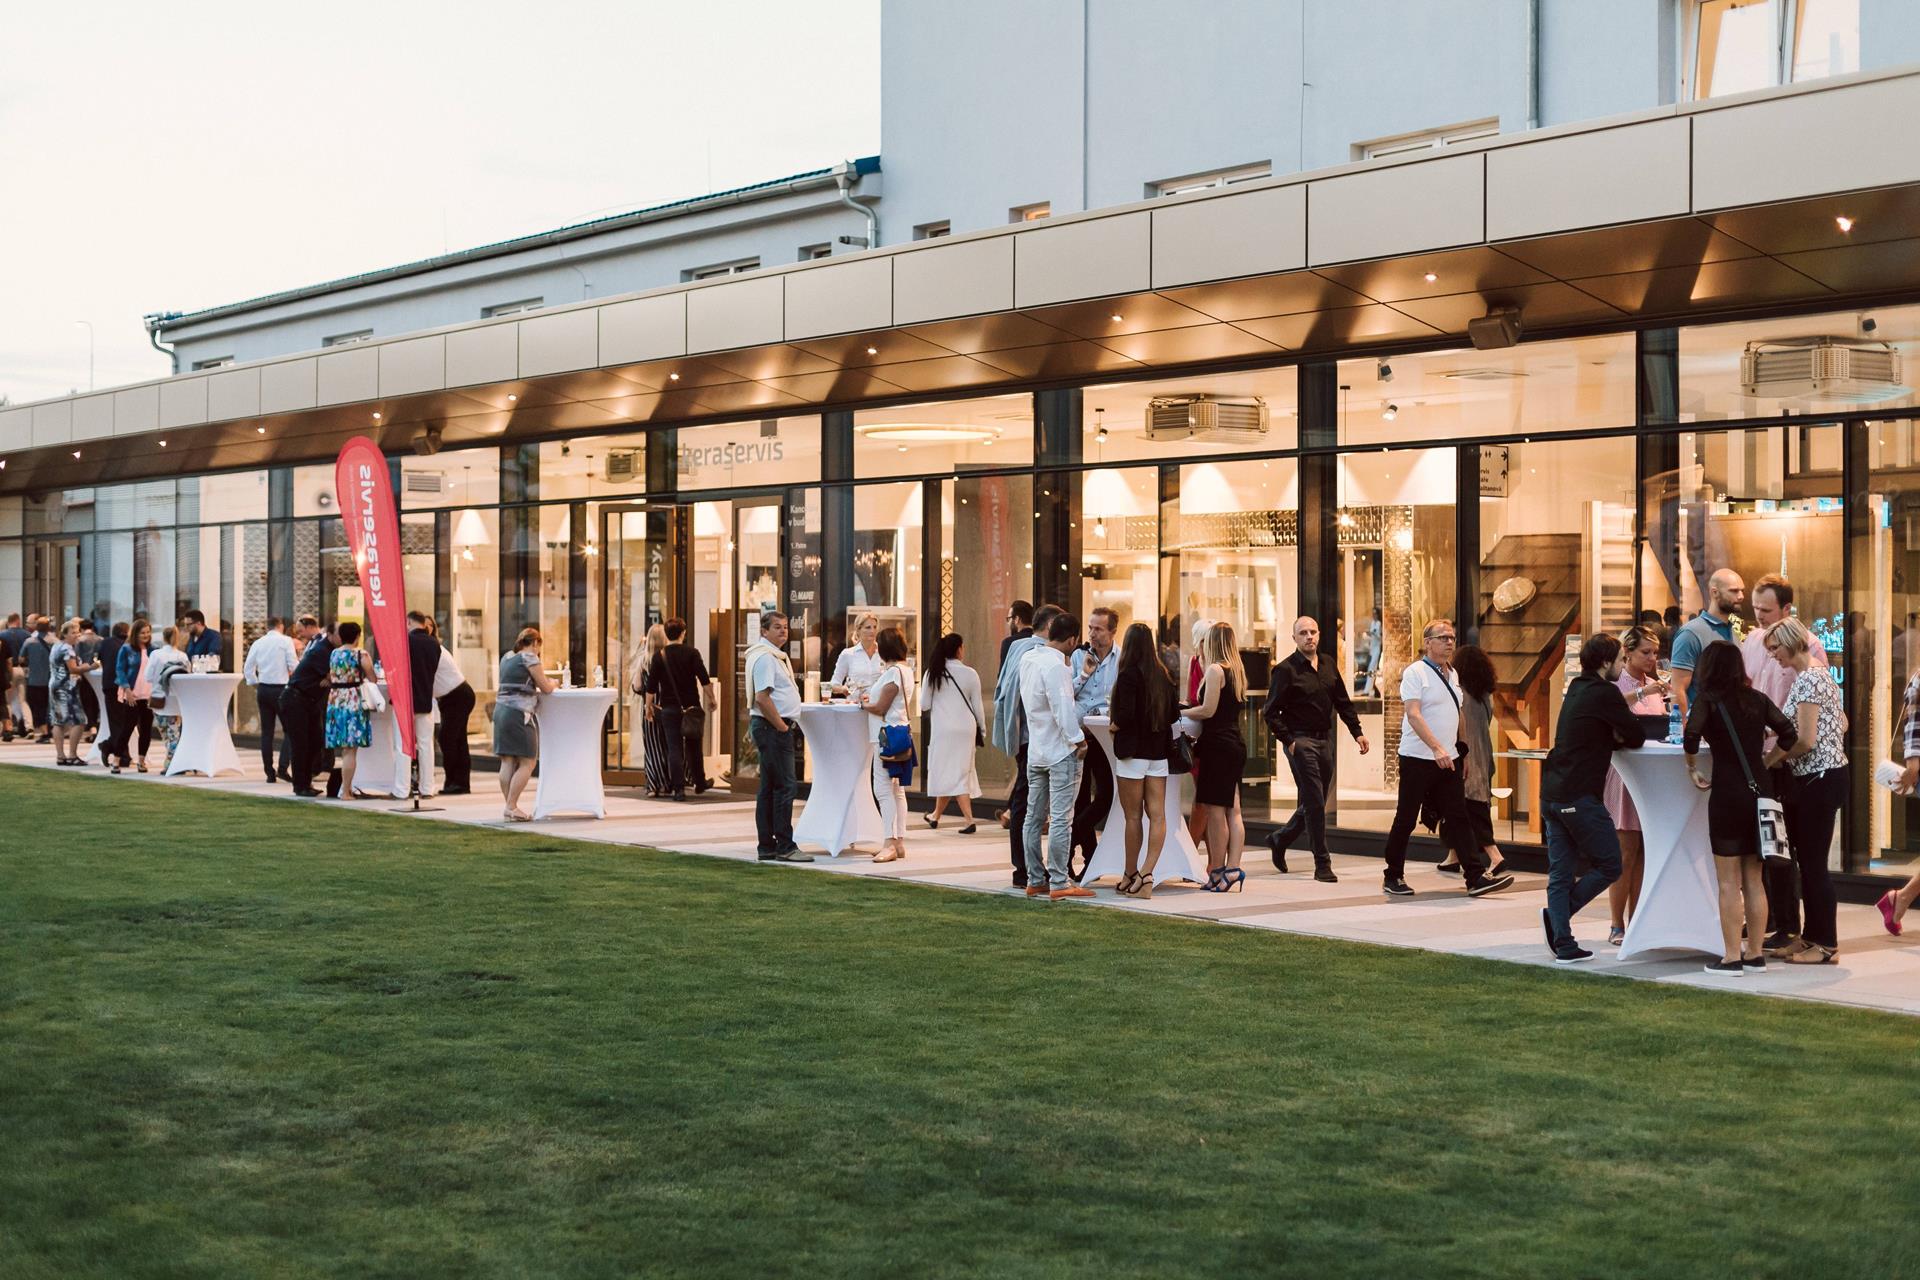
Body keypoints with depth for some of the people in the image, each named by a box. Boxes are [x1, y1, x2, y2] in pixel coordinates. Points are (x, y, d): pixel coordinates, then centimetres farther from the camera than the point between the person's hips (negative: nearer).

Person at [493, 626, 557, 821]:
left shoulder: (507, 658, 17)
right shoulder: (529, 657, -7)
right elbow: (546, 688, -4)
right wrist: (554, 684, 17)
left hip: (501, 710, 8)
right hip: (519, 713, -8)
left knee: (507, 762, 7)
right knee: (527, 763, -4)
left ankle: (509, 806, 7)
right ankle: (511, 807, -10)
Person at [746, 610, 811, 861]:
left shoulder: (776, 655, 19)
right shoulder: (765, 657, -15)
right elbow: (762, 697, -23)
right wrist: (781, 726, -17)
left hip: (774, 727, 11)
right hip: (772, 727, -11)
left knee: (769, 788, 11)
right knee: (785, 786, -10)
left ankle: (766, 846, 14)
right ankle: (784, 847, -9)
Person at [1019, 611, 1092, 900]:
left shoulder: (1028, 658, 7)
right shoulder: (1054, 666, -20)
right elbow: (1062, 707, -24)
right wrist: (1078, 739, -15)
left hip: (1035, 750, 9)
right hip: (1061, 751, -9)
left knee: (1034, 817, 11)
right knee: (1061, 819, -6)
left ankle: (1035, 880, 16)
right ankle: (1059, 884, -6)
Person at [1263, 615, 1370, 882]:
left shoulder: (1328, 665, 10)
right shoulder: (1285, 669, -8)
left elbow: (1343, 702, 17)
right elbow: (1271, 712, -9)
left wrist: (1357, 732, 9)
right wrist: (1288, 741, -14)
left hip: (1324, 740, 7)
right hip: (1300, 741, -7)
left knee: (1314, 803, 12)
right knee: (1314, 803, -8)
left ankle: (1280, 840, 33)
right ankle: (1322, 865, -4)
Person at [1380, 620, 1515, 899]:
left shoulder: (1452, 674, 14)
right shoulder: (1415, 672, -10)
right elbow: (1413, 714, -20)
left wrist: (1457, 750, 20)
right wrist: (1436, 748, -29)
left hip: (1447, 758, 7)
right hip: (1418, 758, -7)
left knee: (1458, 818, 1)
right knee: (1406, 820, 3)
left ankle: (1476, 878, -4)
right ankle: (1394, 876, 14)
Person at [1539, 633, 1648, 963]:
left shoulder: (1577, 690, 16)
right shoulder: (1604, 693, -10)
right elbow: (1637, 737, -5)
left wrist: (1612, 737, 2)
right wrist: (1619, 736, 15)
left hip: (1551, 795, 9)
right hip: (1581, 797, -8)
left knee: (1560, 873, 7)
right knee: (1608, 866, 4)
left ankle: (1564, 946, 6)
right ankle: (1558, 914, -5)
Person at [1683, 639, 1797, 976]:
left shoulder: (1707, 700, -5)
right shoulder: (1757, 699, 9)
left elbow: (1691, 737, -20)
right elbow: (1789, 735, 7)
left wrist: (1692, 768, -4)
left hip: (1728, 793, -5)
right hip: (1761, 790, 5)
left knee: (1729, 884, 0)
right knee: (1754, 881, 13)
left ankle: (1732, 958, 0)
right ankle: (1755, 954, 17)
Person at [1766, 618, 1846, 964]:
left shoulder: (1808, 680, -16)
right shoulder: (1818, 674, 14)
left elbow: (1805, 741, -22)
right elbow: (1842, 724, 21)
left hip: (1819, 779, -10)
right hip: (1815, 777, 10)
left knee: (1813, 862, -4)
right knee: (1807, 860, 13)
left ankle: (1825, 945, 2)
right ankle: (1811, 936, 18)